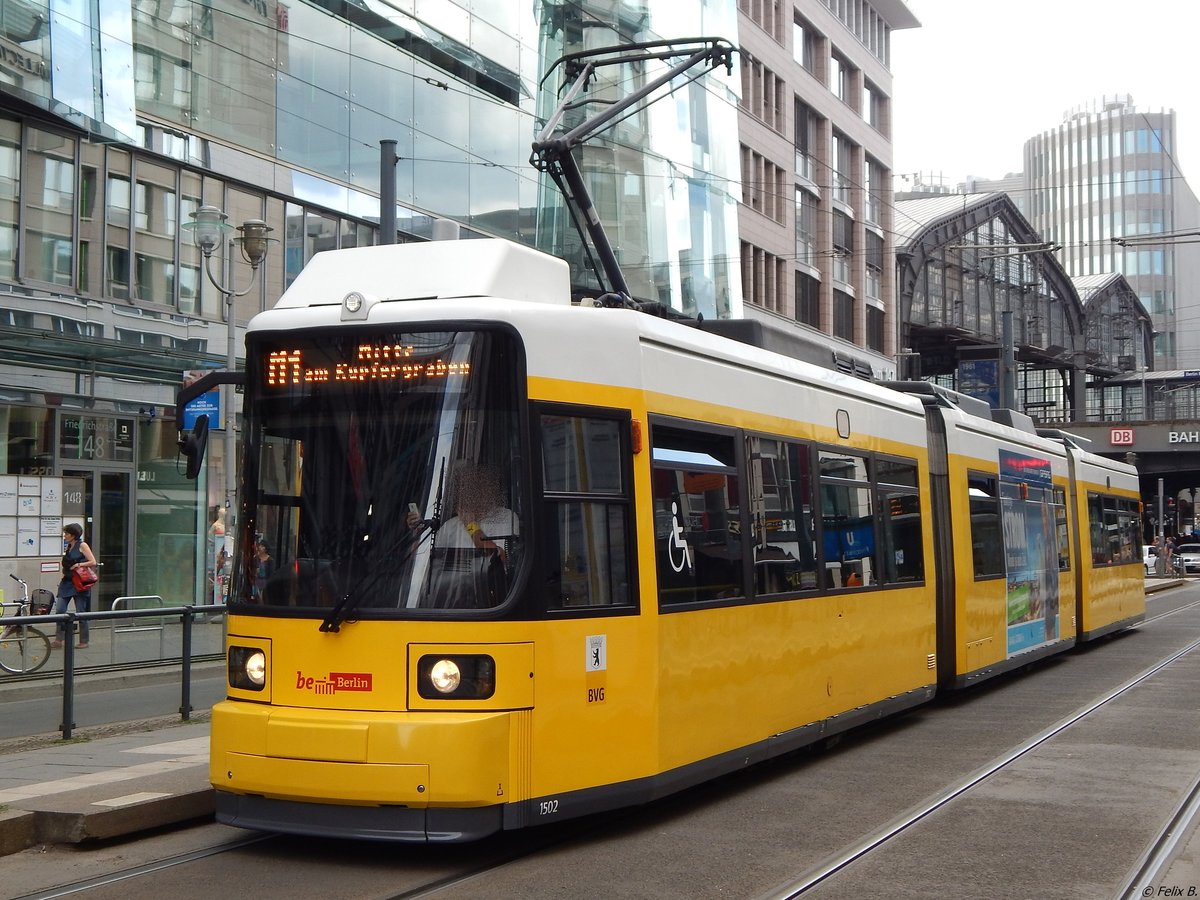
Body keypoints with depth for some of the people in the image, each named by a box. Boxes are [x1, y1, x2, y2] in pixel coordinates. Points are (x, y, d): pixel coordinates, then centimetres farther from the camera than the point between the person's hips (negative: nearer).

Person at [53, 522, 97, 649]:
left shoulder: (82, 545, -7)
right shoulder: (68, 547, 14)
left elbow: (93, 562, -11)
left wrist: (79, 565, -17)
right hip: (67, 582, 7)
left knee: (81, 613, 1)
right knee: (59, 611, -1)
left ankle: (84, 641, 10)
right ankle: (58, 640, 3)